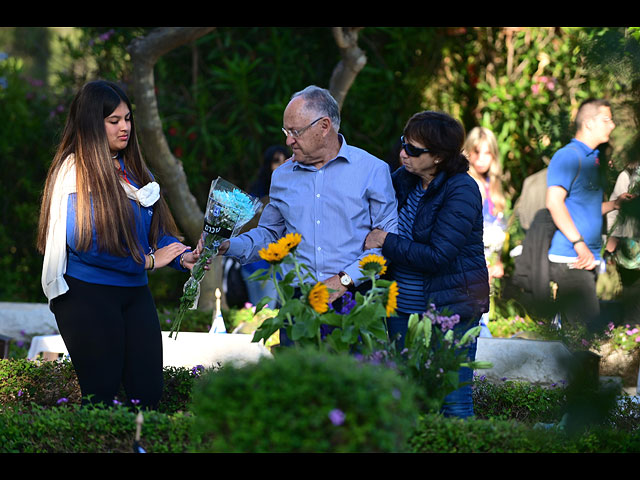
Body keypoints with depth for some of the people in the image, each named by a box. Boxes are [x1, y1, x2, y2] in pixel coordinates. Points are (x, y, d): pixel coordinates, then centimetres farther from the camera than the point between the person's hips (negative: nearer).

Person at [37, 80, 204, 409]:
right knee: (102, 394, -2)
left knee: (149, 392, 3)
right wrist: (147, 260, -16)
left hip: (134, 293, 7)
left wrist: (183, 256, -10)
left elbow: (155, 229, 12)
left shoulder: (131, 169, 13)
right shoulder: (75, 171, -10)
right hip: (88, 295, -7)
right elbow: (83, 239, -21)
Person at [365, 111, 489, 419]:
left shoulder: (461, 191, -17)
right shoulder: (403, 179, 4)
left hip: (451, 306, -7)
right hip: (404, 306, 7)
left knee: (454, 400, -4)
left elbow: (437, 256, -22)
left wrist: (386, 242, -16)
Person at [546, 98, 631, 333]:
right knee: (587, 327, -15)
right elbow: (554, 202, -19)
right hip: (569, 259, -10)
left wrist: (616, 203, 11)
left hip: (588, 259, 10)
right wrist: (579, 243, -22)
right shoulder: (568, 156, -8)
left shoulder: (592, 159, 21)